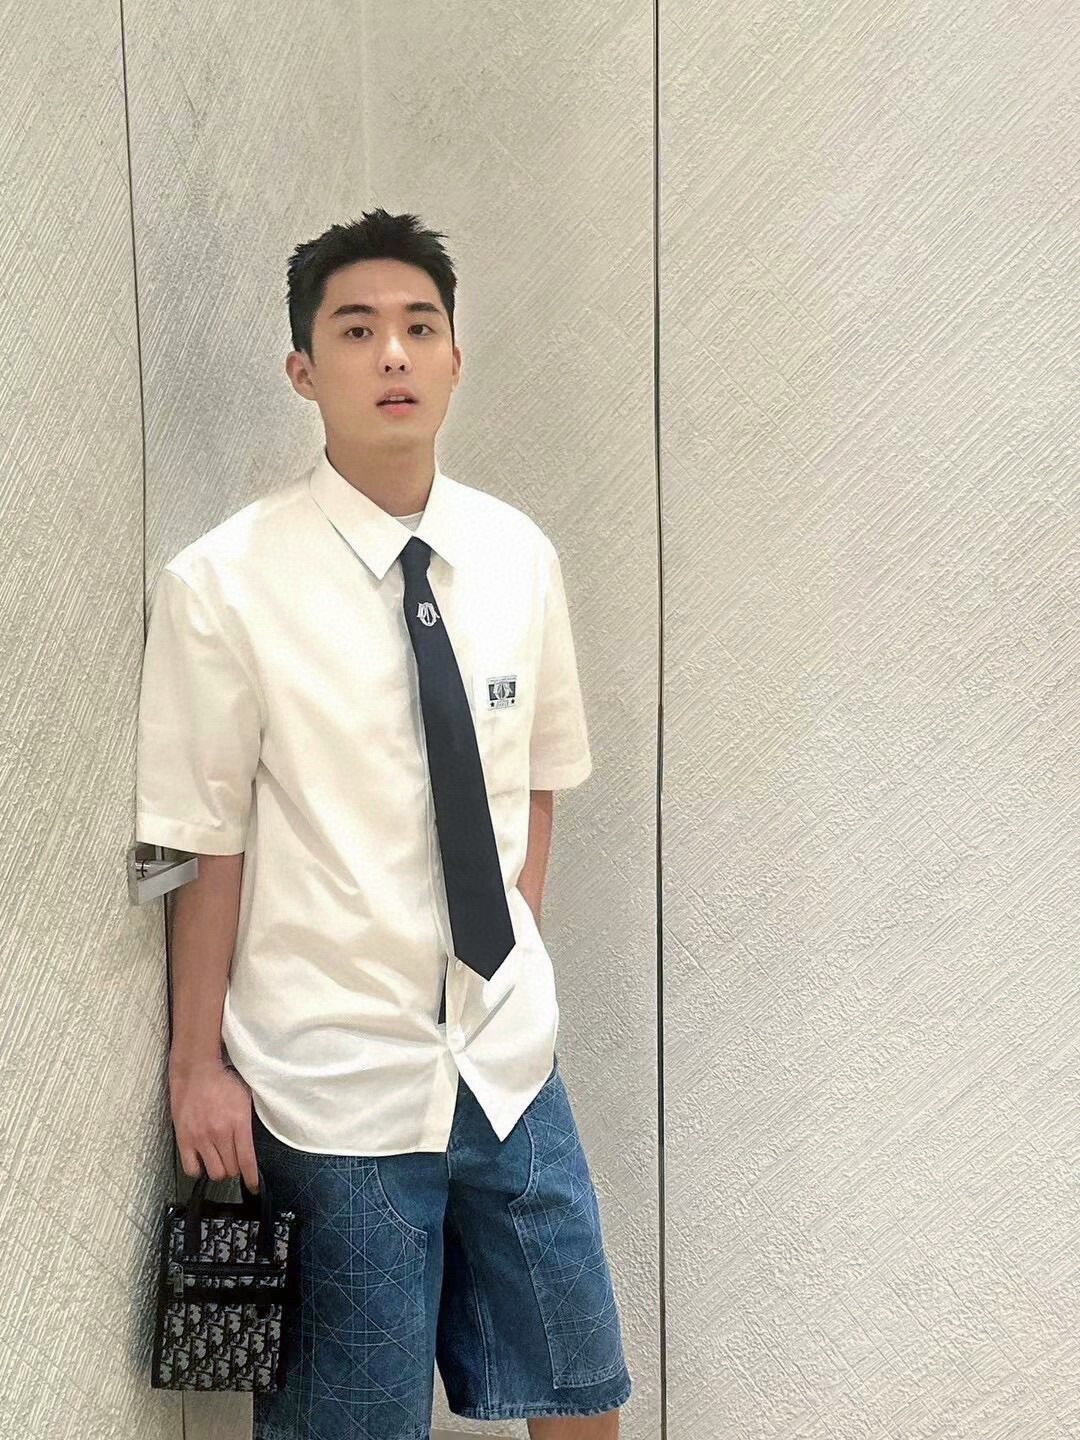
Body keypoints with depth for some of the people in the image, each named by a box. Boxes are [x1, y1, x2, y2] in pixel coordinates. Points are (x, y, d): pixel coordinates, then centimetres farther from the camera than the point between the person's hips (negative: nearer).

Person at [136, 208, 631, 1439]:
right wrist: (200, 1062, -4)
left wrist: (513, 958, 6)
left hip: (508, 1059, 4)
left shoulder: (518, 556, 0)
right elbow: (207, 844, -8)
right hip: (333, 1088, -4)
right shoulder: (223, 586, -13)